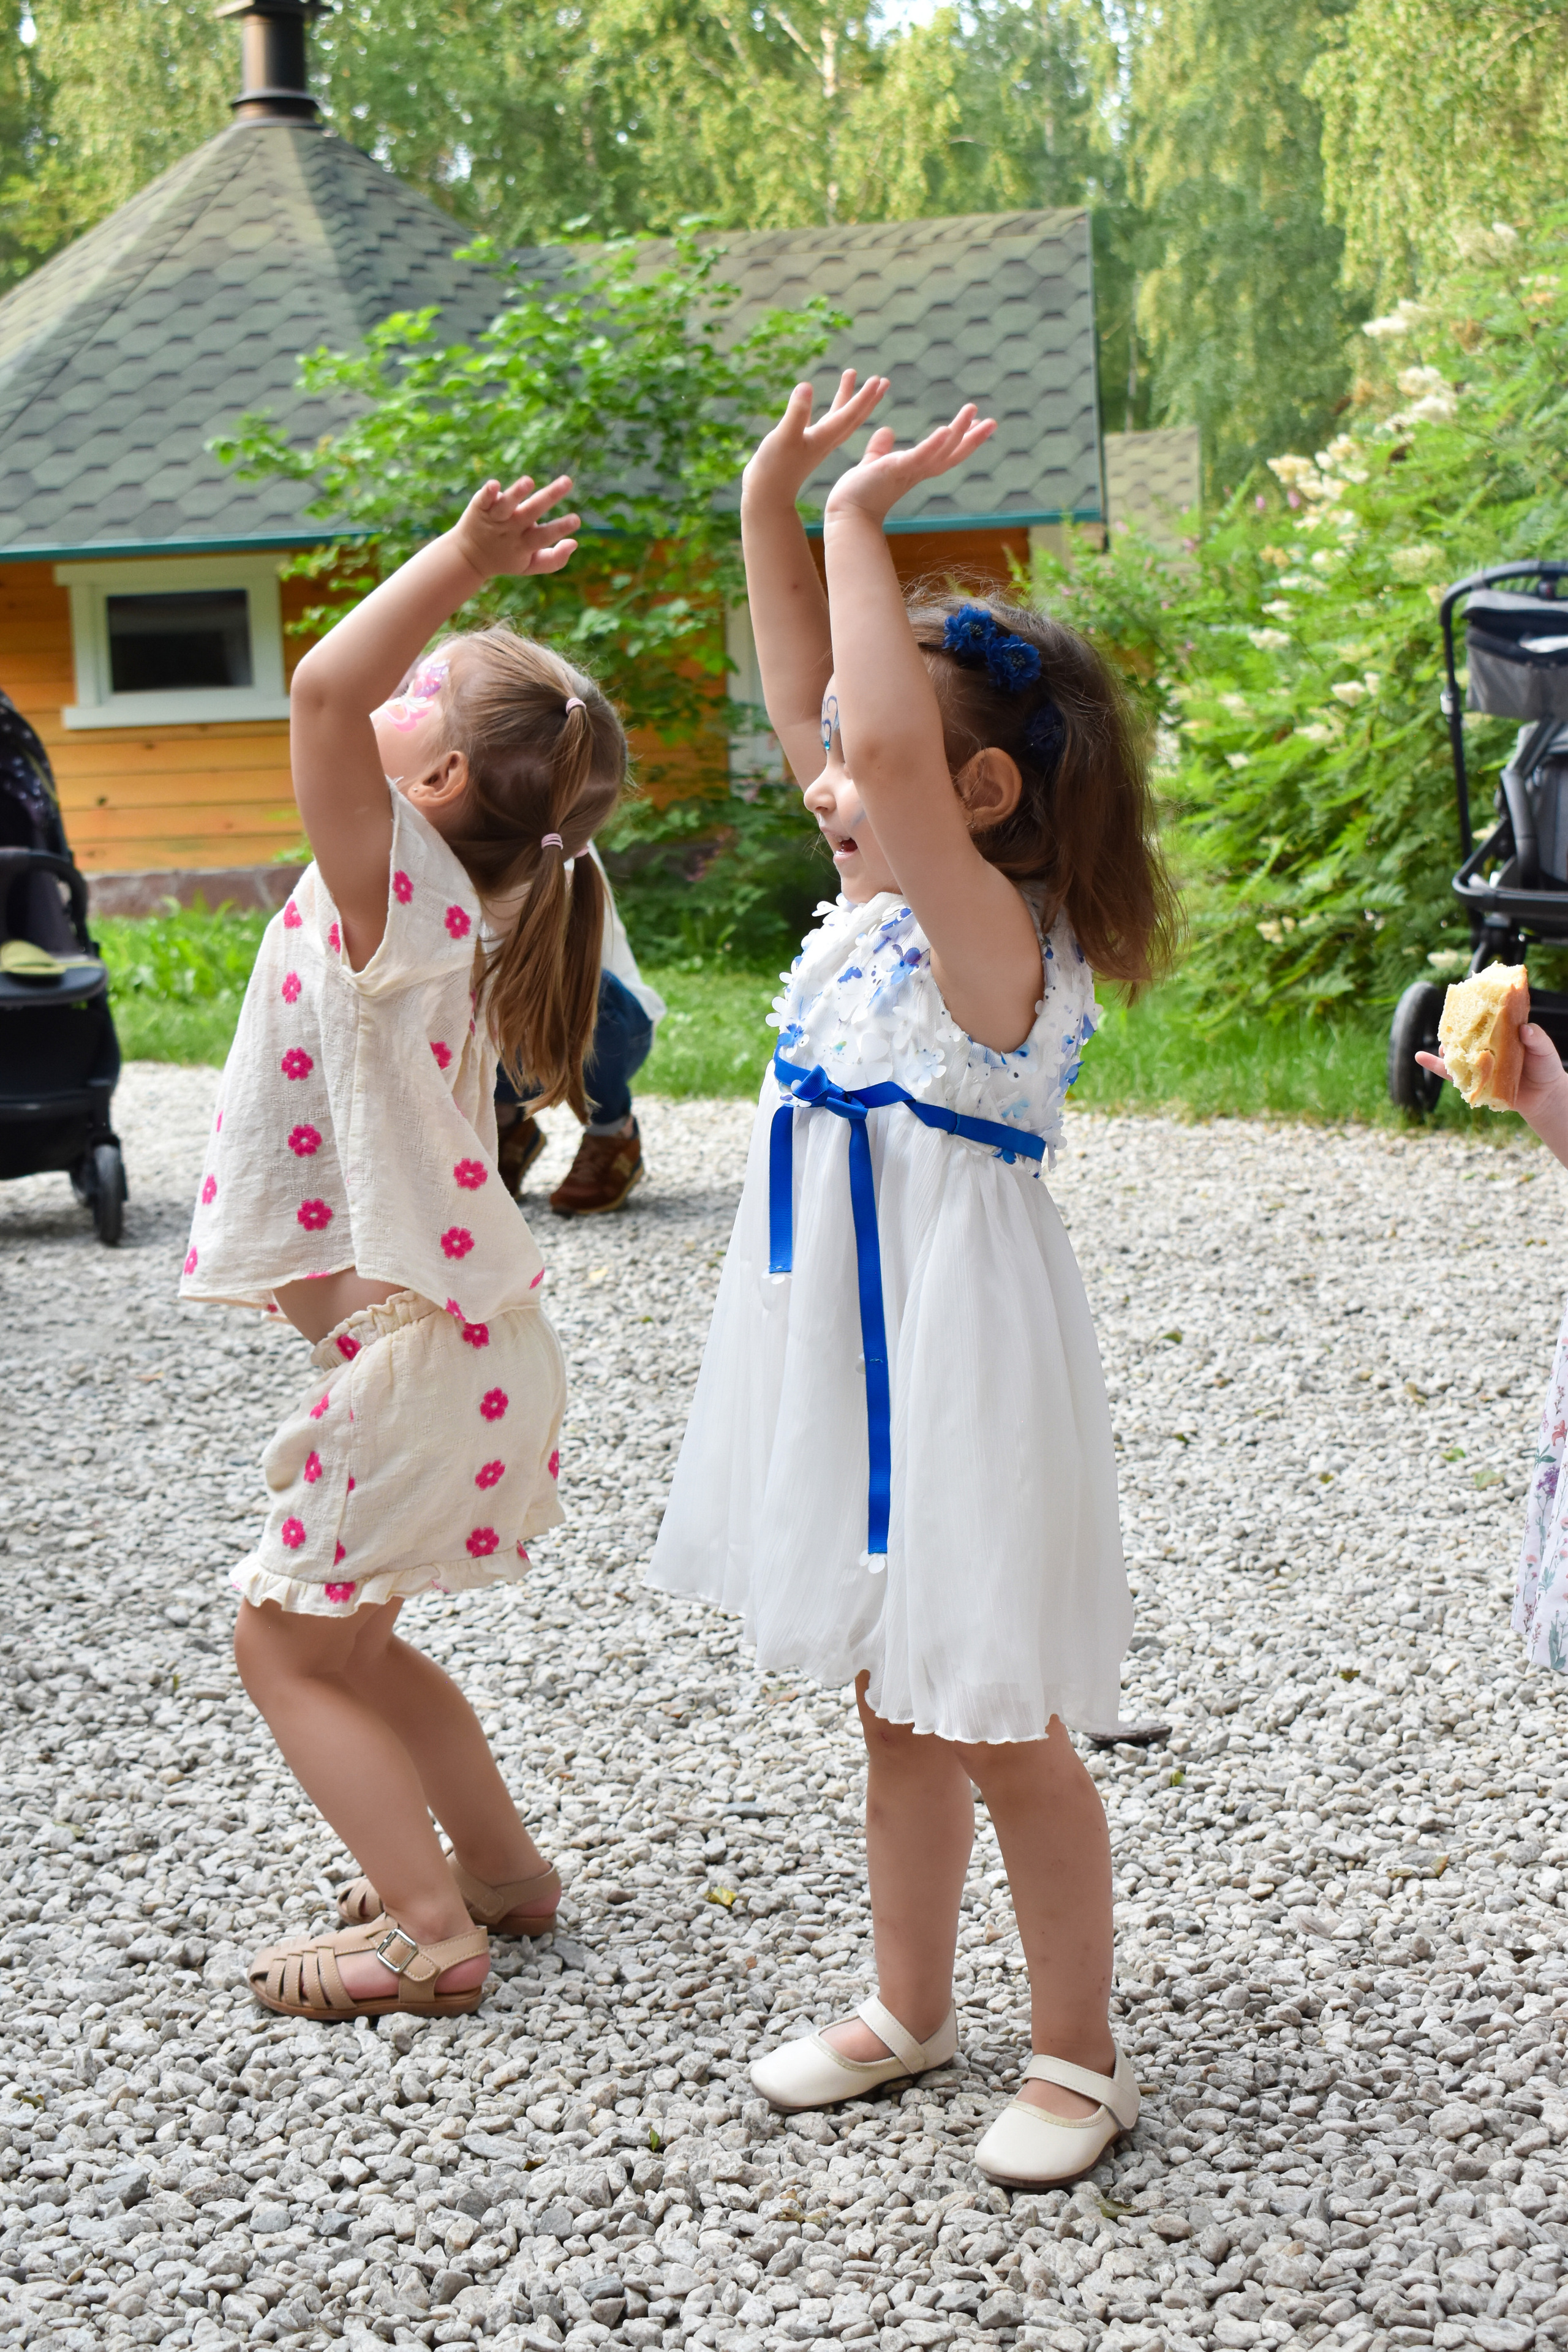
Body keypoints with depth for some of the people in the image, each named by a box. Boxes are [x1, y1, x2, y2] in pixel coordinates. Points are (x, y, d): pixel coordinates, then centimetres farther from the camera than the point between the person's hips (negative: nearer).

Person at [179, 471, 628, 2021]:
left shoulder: (395, 884, -20)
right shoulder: (460, 907, 5)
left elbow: (324, 687, -34)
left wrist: (463, 558, -27)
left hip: (422, 1349, -9)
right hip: (452, 1335, 9)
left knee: (287, 1635, 4)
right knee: (340, 1635, 21)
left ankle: (429, 1937, 7)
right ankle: (498, 1864, 30)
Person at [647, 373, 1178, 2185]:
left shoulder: (993, 941, -21)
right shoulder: (876, 907, 3)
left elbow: (897, 758, -38)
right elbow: (809, 706, 8)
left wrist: (863, 526, -29)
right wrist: (771, 506, -1)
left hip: (954, 1384, -9)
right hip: (847, 1366, 9)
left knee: (1003, 1738, 6)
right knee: (896, 1713, 21)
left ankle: (1077, 2056, 23)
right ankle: (910, 2010, 37)